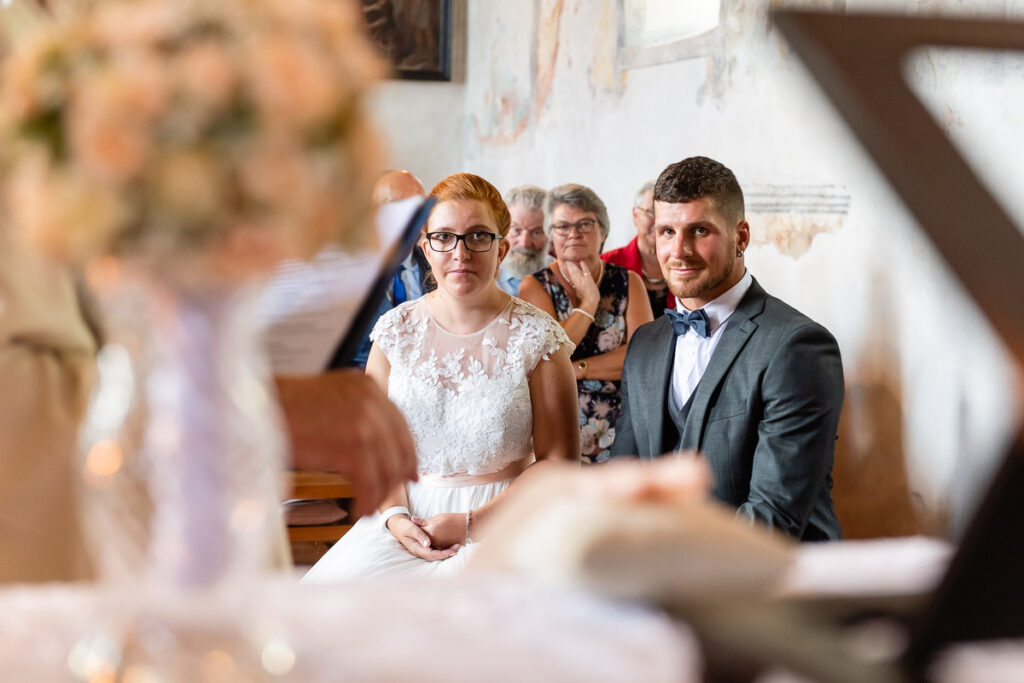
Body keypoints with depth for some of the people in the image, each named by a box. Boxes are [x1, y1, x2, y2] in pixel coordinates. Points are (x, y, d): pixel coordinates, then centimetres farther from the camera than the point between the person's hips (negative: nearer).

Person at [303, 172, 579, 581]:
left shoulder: (536, 337, -3)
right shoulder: (396, 331, 6)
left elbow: (558, 462, -2)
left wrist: (470, 523, -12)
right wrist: (394, 516, -9)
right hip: (409, 514, 4)